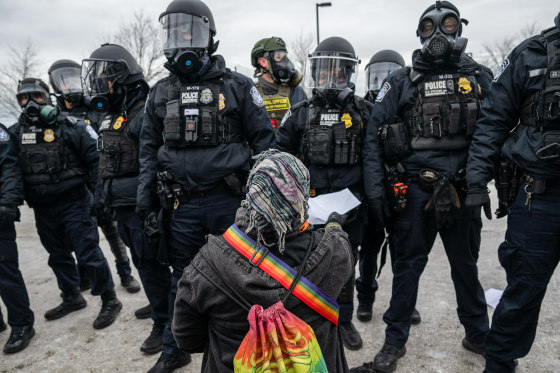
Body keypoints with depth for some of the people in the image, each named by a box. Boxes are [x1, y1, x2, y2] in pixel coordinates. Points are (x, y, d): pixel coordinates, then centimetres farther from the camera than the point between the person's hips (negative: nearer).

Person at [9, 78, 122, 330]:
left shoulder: (69, 127, -7)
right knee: (58, 256, 18)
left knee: (88, 253, -4)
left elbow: (94, 158, -10)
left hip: (73, 203, -6)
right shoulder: (15, 133, 7)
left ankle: (109, 301, 10)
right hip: (43, 209, 6)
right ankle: (72, 298, 36)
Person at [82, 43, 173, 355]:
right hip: (123, 207, 9)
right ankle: (160, 305, 37)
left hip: (141, 206, -9)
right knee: (144, 262, 19)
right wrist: (102, 196, 24)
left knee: (152, 265, 0)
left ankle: (165, 323, 15)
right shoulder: (110, 116, 15)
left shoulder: (142, 115, -16)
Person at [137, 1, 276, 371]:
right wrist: (148, 205, 8)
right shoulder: (161, 93, 9)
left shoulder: (236, 86, -2)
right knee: (183, 279, 18)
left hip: (229, 201, -3)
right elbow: (150, 152, 12)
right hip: (182, 204, 4)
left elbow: (264, 141, -2)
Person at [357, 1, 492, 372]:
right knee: (408, 265, 7)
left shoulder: (479, 77, 9)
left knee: (466, 265, 17)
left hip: (461, 190, 2)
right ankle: (395, 341, 23)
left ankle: (478, 334, 38)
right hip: (415, 190, -2)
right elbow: (375, 136, -2)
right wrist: (375, 190, -9)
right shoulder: (402, 81, 3)